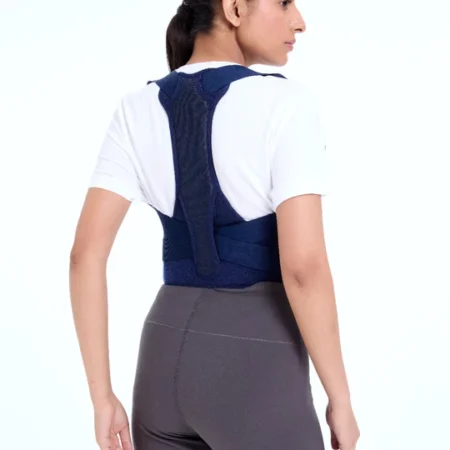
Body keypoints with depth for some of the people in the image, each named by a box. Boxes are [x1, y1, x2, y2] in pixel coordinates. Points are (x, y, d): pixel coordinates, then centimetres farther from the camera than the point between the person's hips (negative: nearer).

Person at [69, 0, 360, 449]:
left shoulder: (137, 110, 2)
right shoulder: (285, 104, -14)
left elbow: (86, 252, -3)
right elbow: (303, 267, -20)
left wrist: (102, 397, 3)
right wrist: (341, 399, -7)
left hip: (166, 360, 6)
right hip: (255, 379, -5)